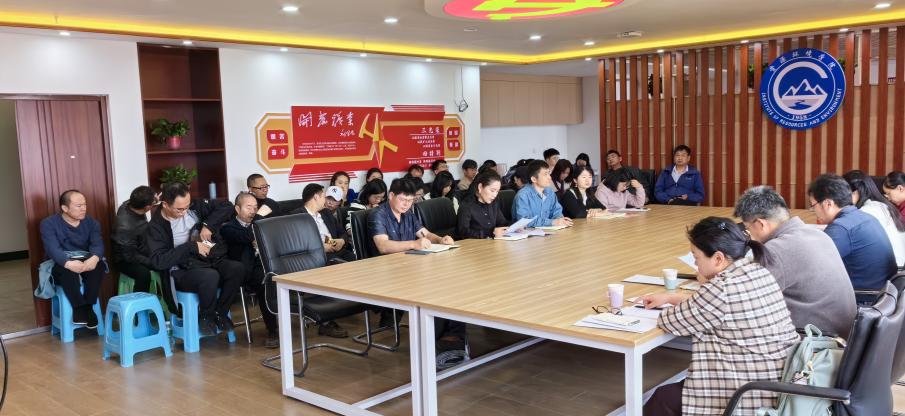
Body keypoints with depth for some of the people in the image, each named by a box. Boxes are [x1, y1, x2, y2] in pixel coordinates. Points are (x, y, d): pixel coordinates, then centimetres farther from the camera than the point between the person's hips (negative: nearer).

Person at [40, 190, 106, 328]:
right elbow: (53, 249, -24)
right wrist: (68, 263, -47)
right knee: (67, 269, -38)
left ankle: (88, 306, -25)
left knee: (99, 265, -31)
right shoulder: (49, 224, -8)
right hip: (60, 266, -3)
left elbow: (97, 244, -13)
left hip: (85, 263, 3)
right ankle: (79, 307, -29)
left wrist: (94, 258, -39)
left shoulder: (91, 223, 3)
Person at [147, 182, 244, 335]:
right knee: (210, 276, -37)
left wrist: (208, 225, -9)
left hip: (209, 260, 5)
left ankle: (219, 313, -4)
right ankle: (207, 316, -7)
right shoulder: (156, 226, -7)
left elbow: (227, 207, 6)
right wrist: (192, 247, -20)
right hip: (182, 271, -5)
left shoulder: (194, 207, 4)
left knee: (237, 269, -26)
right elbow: (158, 261, -18)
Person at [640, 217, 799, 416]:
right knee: (674, 389, 23)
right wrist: (669, 297, 20)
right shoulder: (758, 271, 3)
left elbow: (671, 322, -10)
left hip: (753, 397, -9)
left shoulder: (722, 289, -24)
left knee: (661, 400, 8)